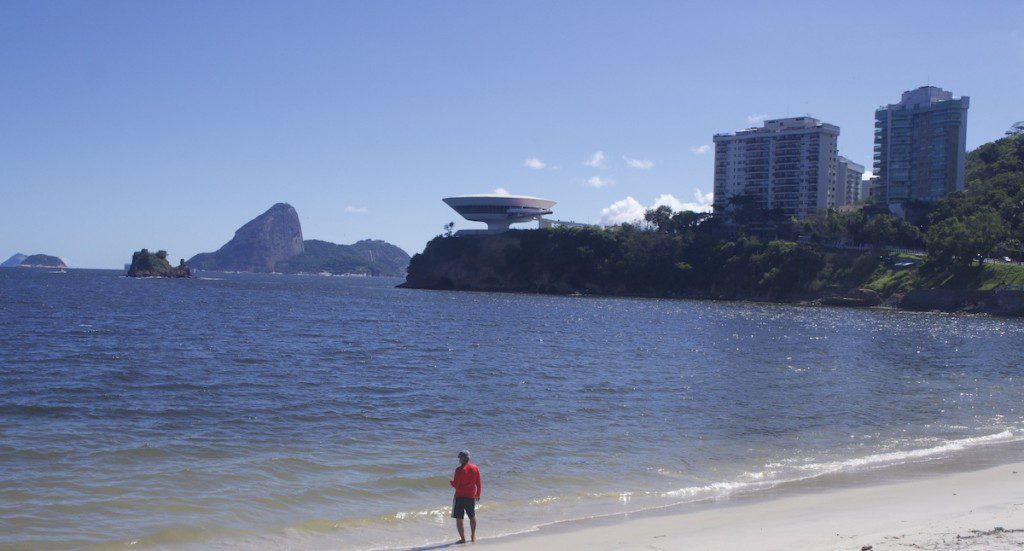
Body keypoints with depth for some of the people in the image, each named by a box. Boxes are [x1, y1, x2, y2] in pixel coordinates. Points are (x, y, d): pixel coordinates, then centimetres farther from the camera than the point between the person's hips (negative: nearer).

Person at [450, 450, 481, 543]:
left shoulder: (459, 469, -15)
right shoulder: (475, 468, 0)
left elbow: (455, 485, -14)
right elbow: (478, 483, 5)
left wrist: (451, 481, 7)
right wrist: (478, 494, 18)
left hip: (460, 497, -5)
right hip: (471, 497, 5)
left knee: (459, 519, 3)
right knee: (472, 517, 22)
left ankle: (462, 538, 1)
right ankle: (473, 536, 29)